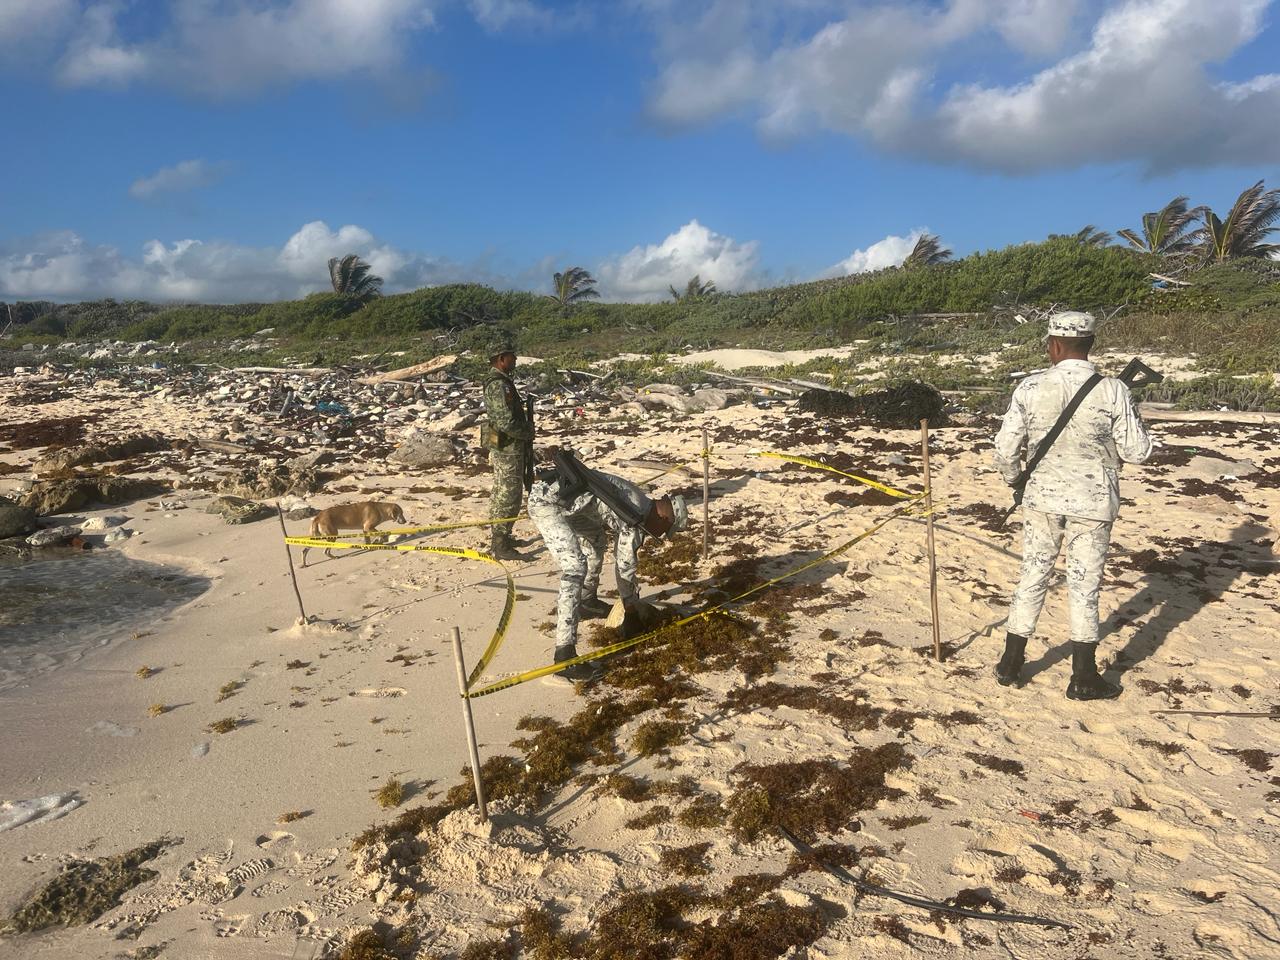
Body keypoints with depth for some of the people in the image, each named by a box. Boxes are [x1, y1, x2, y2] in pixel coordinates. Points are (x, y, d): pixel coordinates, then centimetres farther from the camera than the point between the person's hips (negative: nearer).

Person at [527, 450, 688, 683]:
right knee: (575, 568, -18)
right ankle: (565, 655, -20)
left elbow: (622, 553, 30)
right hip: (547, 501, -11)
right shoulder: (637, 521, -9)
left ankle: (587, 602, 46)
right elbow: (625, 566, -2)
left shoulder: (641, 502, 18)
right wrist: (630, 605, 16)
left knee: (596, 540, 27)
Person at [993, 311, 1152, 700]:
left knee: (1032, 578, 14)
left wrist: (1014, 479, 14)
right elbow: (1136, 451, -5)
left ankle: (1011, 664, 24)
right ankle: (1083, 678, 21)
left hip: (1042, 498, 1)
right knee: (1084, 587, 10)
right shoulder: (1112, 391, -12)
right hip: (1093, 504, -1)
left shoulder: (1031, 387, -9)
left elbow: (1006, 448, -6)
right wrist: (1131, 417, 13)